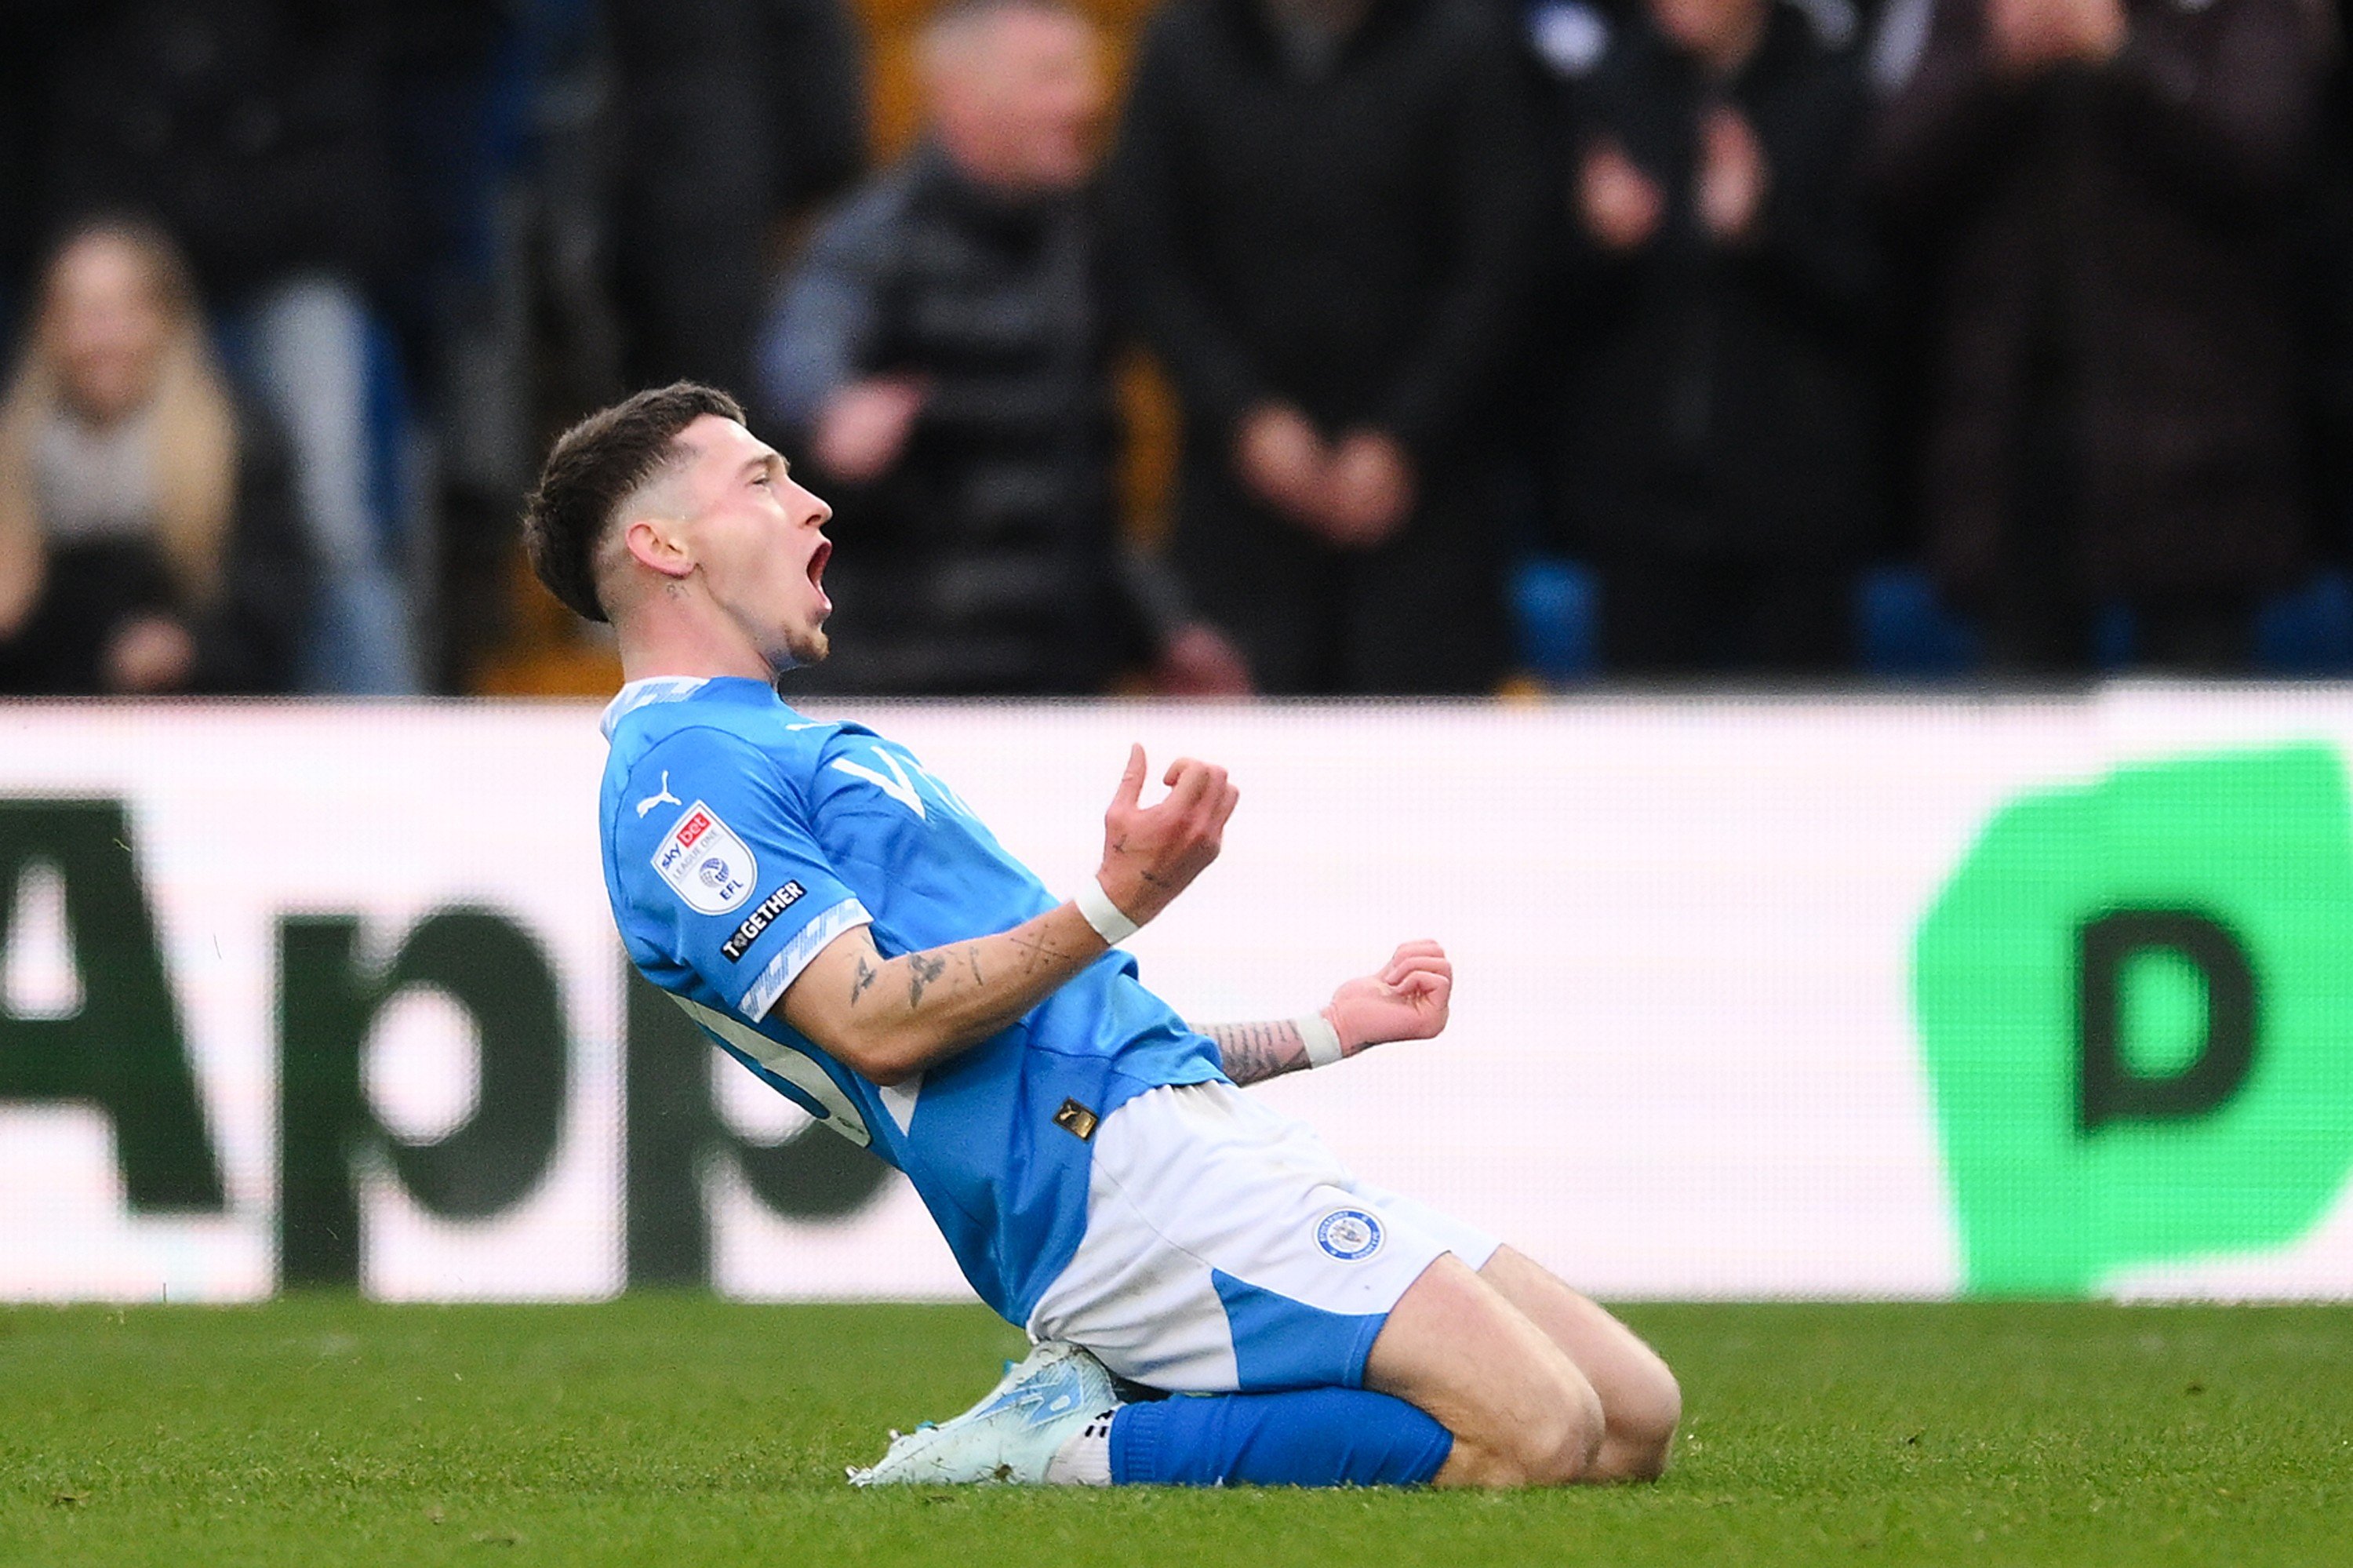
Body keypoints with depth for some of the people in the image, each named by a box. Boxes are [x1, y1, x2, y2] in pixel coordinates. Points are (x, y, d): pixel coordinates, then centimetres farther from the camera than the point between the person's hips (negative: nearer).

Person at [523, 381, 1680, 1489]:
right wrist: (1115, 909, -28)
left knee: (1633, 1418, 1)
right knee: (1536, 1435, -23)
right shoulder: (681, 778, -3)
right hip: (1114, 1163, -11)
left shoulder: (785, 755, 30)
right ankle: (1079, 1448, -13)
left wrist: (1325, 1030, 35)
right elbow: (877, 1022, -18)